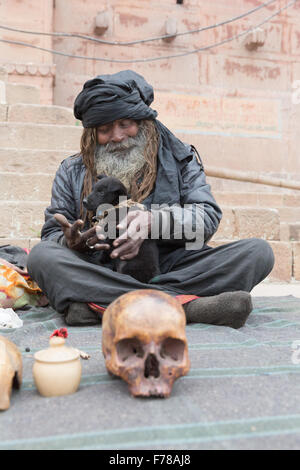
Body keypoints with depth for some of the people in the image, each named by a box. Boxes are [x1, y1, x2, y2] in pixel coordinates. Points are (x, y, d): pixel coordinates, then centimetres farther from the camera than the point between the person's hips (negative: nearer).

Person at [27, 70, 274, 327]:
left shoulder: (179, 158, 14)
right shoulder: (73, 171, 15)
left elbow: (209, 217, 2)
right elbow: (52, 233, 12)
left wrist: (153, 221, -17)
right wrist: (70, 242, -14)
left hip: (170, 268, 1)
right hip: (100, 273, 0)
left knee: (258, 251, -18)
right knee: (41, 255, -27)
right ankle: (186, 304, -37)